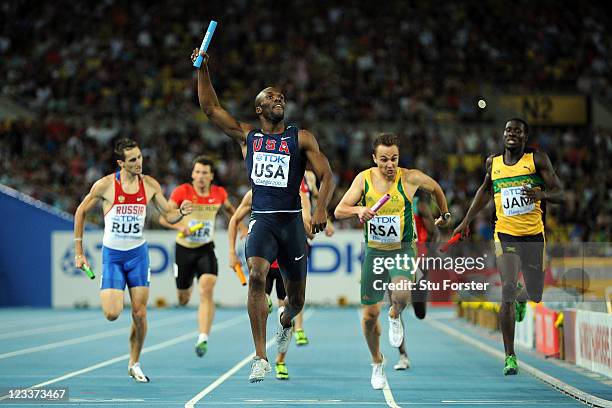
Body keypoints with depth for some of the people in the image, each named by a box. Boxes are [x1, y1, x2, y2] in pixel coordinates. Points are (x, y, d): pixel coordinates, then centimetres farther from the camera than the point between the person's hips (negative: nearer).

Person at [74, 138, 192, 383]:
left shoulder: (150, 185, -4)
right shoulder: (105, 185, -12)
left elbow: (168, 215, 7)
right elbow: (81, 212, 1)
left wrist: (181, 212, -18)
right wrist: (78, 252, 0)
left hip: (138, 253, 2)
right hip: (112, 254, -2)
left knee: (140, 314, -2)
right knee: (112, 314, -13)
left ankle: (134, 364, 16)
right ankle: (109, 294, 24)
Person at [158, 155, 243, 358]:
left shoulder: (219, 193, -3)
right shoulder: (182, 191, -11)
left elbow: (229, 208, 21)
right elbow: (164, 217, -12)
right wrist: (180, 226, -30)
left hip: (206, 249, 0)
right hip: (184, 249, 0)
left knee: (207, 291, -22)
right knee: (183, 298, 14)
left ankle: (203, 339, -24)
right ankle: (184, 292, 55)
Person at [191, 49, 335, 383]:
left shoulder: (301, 138, 6)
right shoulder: (247, 135, 10)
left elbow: (326, 176, 0)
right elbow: (210, 108, 7)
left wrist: (321, 208, -17)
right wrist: (203, 69, -2)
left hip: (292, 220, 1)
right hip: (261, 220, -1)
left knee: (296, 299, 9)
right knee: (256, 277, -28)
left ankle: (285, 322, 49)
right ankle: (261, 358, -26)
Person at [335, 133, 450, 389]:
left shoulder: (410, 178, -12)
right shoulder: (364, 179, -6)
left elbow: (435, 188, 10)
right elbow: (339, 211, -7)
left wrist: (444, 215, 24)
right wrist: (359, 209, -28)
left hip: (402, 250, -2)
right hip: (373, 251, 2)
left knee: (402, 293, -32)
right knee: (370, 314, 5)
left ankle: (395, 316, 6)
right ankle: (377, 363, 30)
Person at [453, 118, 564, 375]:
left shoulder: (538, 159, -1)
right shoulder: (493, 163, 7)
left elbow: (559, 194, -3)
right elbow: (485, 190, 26)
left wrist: (542, 194, -25)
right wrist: (466, 221, 23)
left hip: (534, 234, 0)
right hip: (505, 234, 0)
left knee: (535, 295, 12)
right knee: (507, 291, -15)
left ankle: (521, 298, 53)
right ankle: (510, 356, -11)